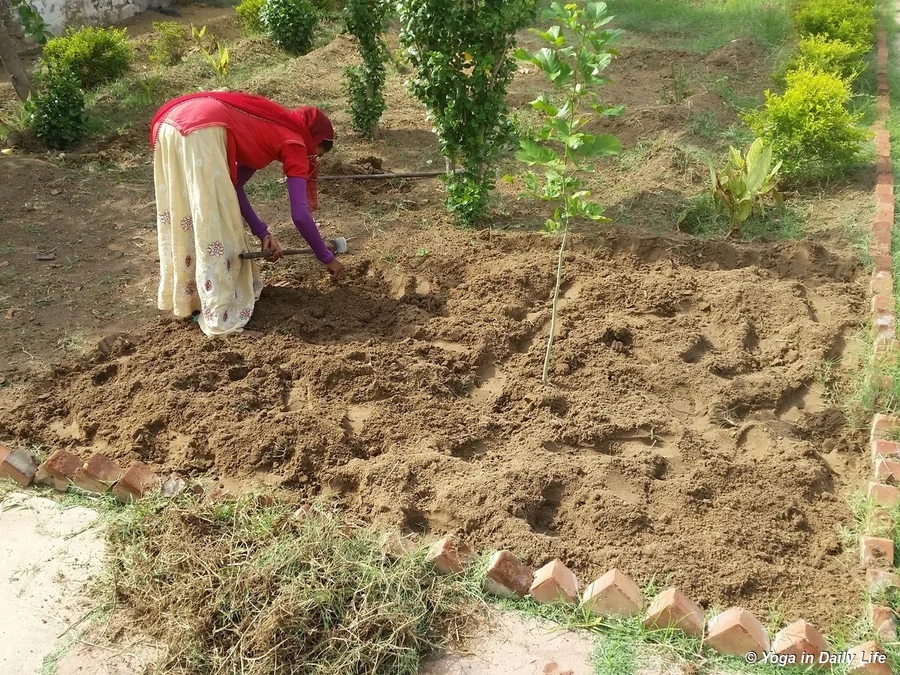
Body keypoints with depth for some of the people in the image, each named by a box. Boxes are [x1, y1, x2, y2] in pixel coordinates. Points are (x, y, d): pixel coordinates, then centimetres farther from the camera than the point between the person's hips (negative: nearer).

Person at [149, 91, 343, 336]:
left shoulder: (270, 130, 32)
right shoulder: (294, 143, 10)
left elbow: (232, 185, 27)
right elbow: (300, 215, 4)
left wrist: (262, 233, 24)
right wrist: (327, 258, 16)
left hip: (170, 123, 9)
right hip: (200, 131, -9)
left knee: (184, 216, 20)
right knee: (214, 224, 0)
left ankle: (187, 293, 35)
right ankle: (221, 315, 6)